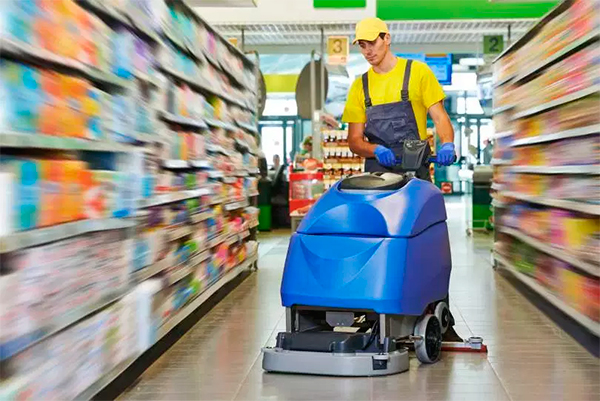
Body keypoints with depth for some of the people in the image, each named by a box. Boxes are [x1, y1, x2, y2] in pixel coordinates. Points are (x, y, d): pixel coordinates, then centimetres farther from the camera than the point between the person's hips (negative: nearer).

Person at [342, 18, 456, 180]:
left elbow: (439, 117, 2)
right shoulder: (359, 85, 13)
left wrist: (447, 144, -19)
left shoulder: (418, 71, 7)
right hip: (377, 169, 2)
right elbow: (354, 140, 9)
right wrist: (377, 150, -12)